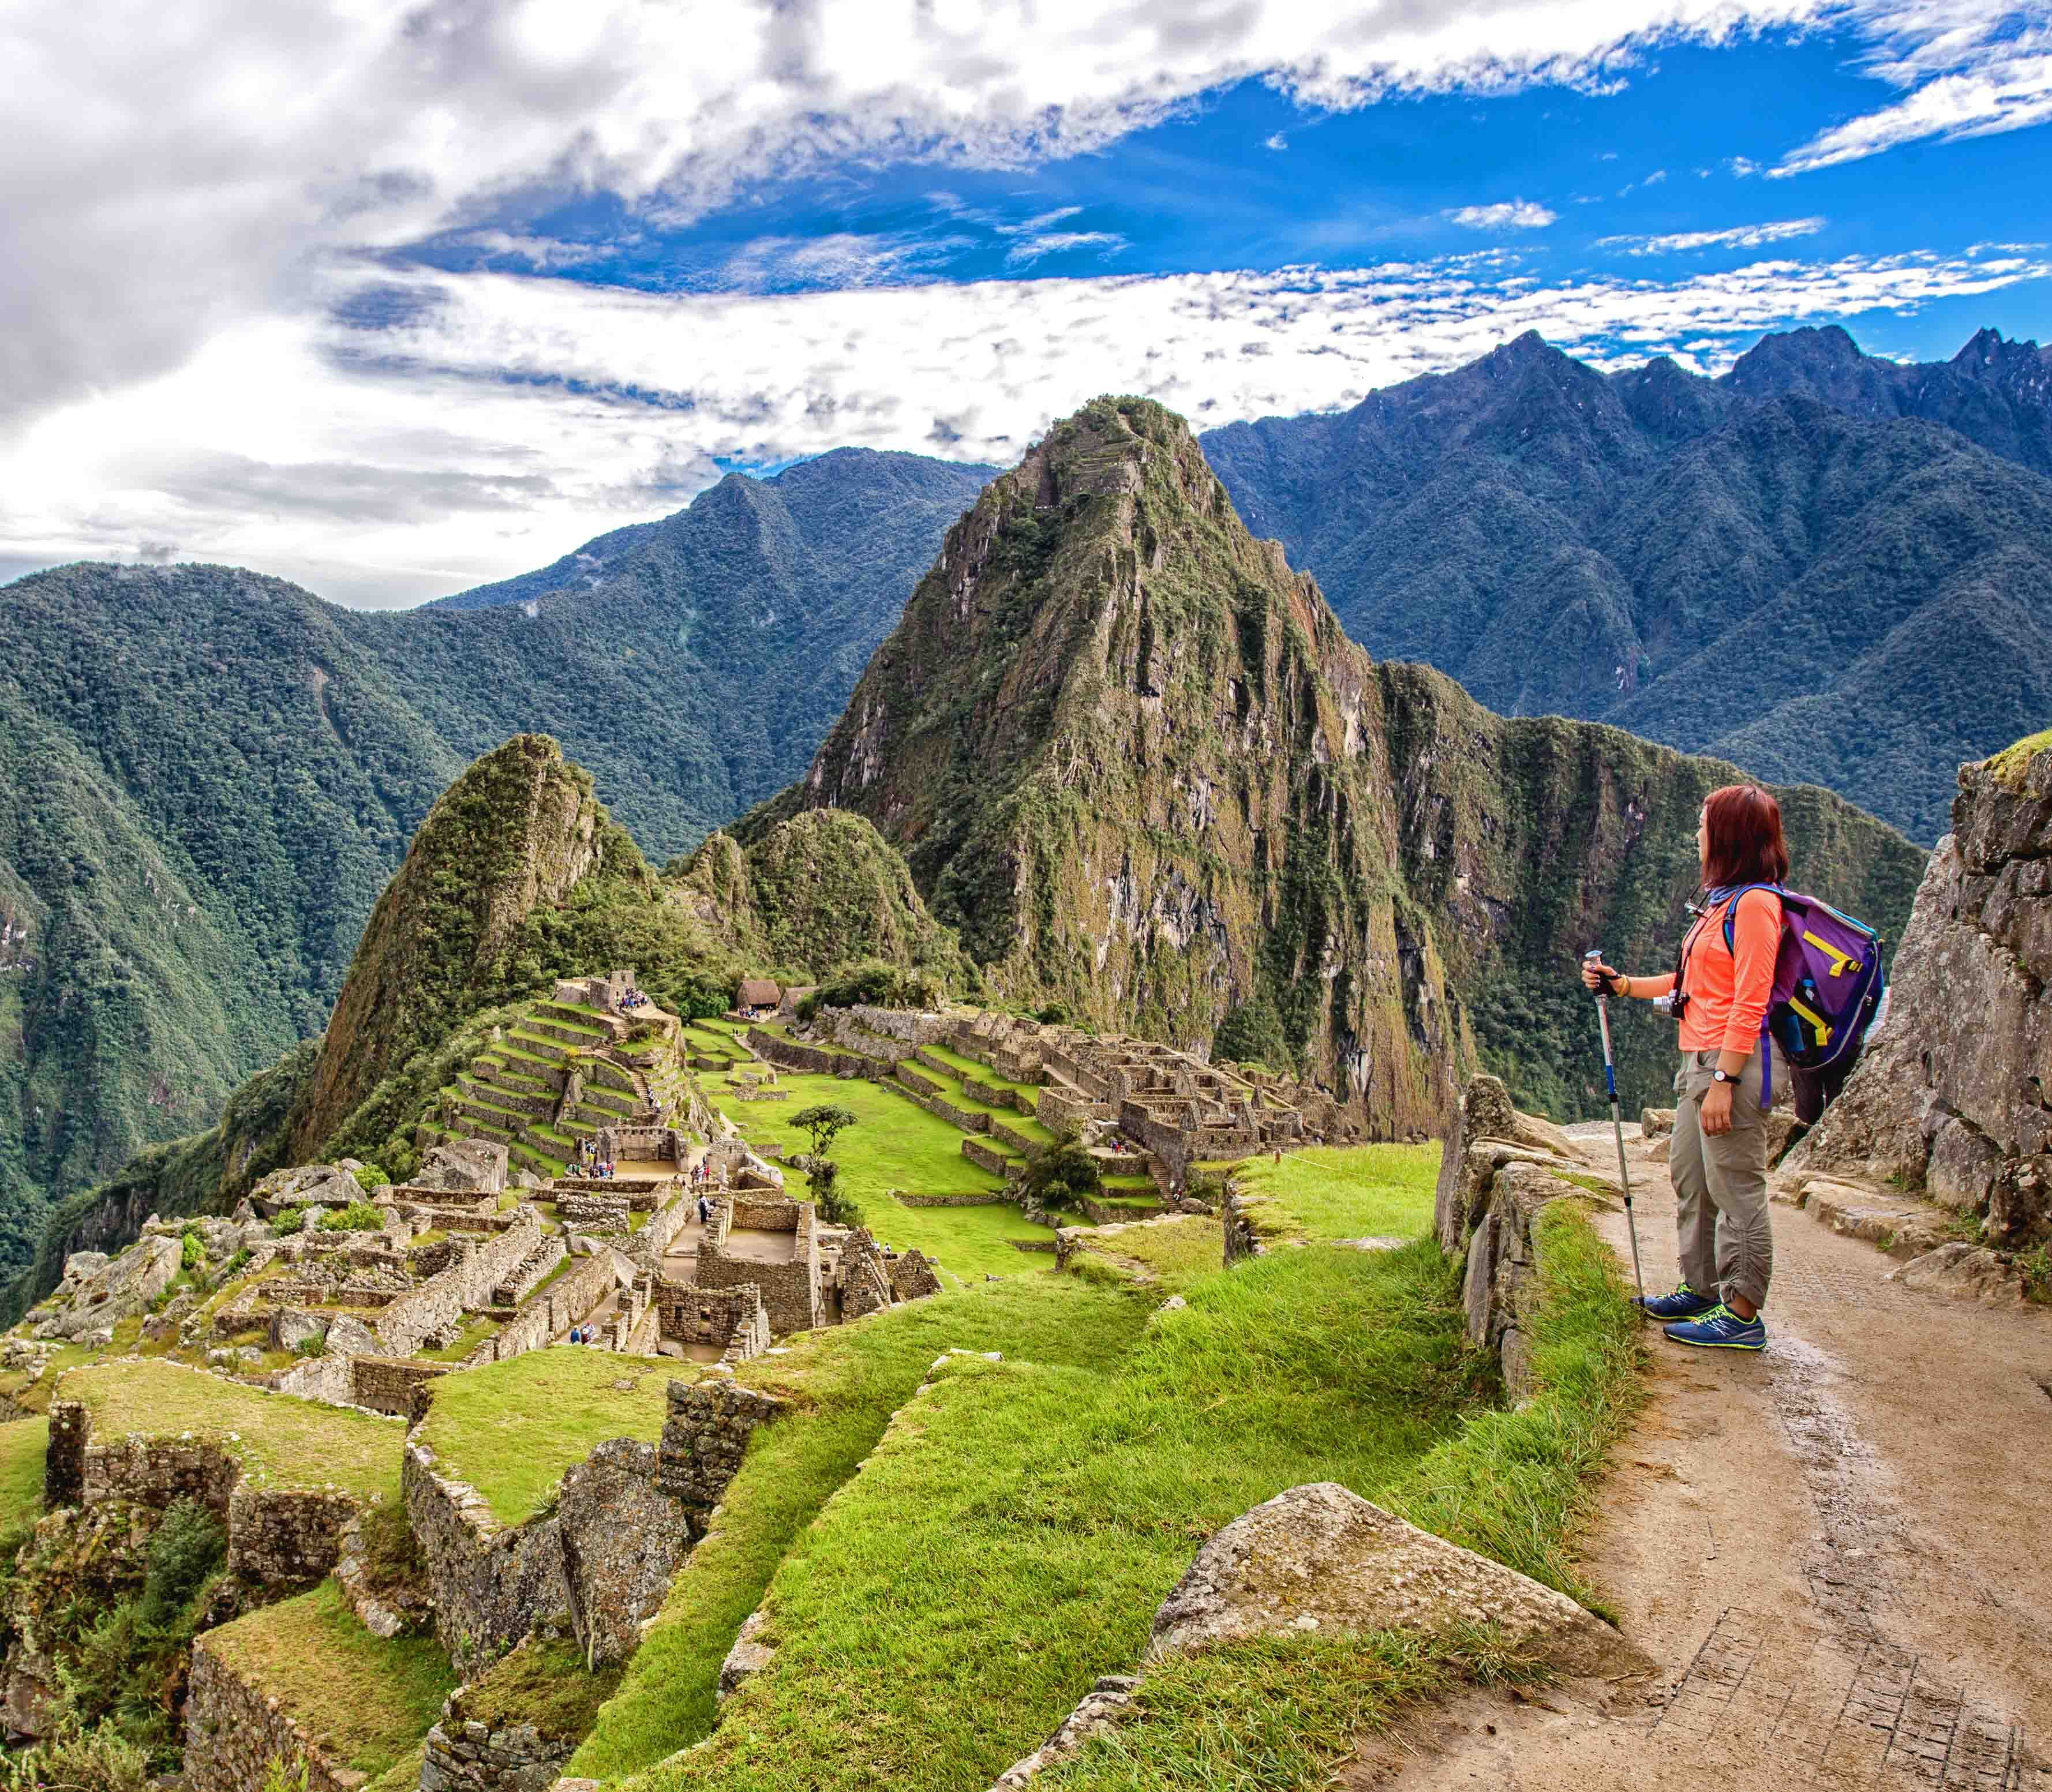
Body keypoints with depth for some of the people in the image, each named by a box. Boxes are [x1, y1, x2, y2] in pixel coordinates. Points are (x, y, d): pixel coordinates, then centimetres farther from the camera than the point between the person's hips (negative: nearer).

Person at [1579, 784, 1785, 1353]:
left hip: (1733, 1061, -10)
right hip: (1697, 1060, 10)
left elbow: (1750, 1004, -18)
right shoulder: (1720, 901, 17)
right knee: (1689, 1178, 17)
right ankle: (1701, 1290, 29)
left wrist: (1723, 1081, -21)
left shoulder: (1755, 903, -13)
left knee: (1736, 1190, -4)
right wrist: (1620, 985, 19)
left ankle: (1742, 1315, 3)